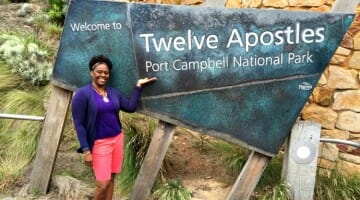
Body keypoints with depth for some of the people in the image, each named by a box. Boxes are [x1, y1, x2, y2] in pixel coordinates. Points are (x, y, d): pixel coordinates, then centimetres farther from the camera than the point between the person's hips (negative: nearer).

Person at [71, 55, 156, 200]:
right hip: (99, 143, -6)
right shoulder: (82, 94, -10)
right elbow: (79, 124, -11)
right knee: (103, 184, -7)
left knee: (111, 179, 11)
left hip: (117, 139, 6)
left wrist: (138, 86, 5)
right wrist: (86, 150, -16)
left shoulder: (113, 92, 8)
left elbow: (131, 107, 6)